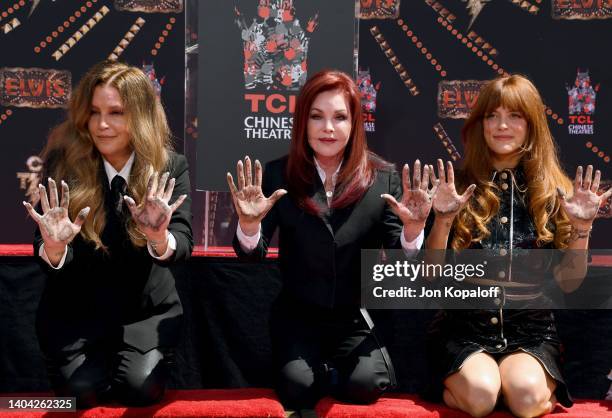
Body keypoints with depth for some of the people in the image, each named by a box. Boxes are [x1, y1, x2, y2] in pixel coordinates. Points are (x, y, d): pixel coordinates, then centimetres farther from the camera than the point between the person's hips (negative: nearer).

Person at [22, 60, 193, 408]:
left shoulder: (171, 167, -10)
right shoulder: (63, 162, -11)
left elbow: (182, 246, -20)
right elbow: (48, 253, -13)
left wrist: (160, 239, -45)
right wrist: (54, 248, -39)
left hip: (147, 308, 0)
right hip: (75, 309, 0)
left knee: (141, 389, -18)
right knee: (82, 391, -17)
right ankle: (100, 359, 18)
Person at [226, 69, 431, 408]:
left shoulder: (384, 177, -5)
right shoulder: (279, 175, -6)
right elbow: (253, 258, -8)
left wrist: (412, 228, -29)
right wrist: (249, 224, -31)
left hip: (358, 318, 0)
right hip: (298, 316, 0)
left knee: (363, 386, -21)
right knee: (296, 388, -20)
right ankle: (333, 370, 14)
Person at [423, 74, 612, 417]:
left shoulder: (554, 192, 5)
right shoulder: (459, 189, 2)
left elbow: (569, 282, 3)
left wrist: (582, 227, -11)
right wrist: (443, 220, -17)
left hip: (531, 331, 1)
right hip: (465, 329, -1)